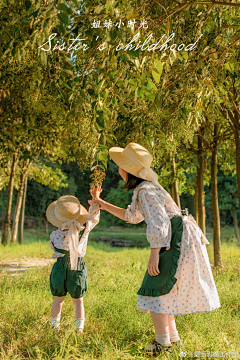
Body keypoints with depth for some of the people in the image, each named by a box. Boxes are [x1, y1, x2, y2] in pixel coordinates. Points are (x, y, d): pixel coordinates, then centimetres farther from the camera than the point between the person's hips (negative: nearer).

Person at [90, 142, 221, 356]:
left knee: (154, 289, -4)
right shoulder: (143, 189, 13)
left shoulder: (145, 191, -18)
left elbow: (159, 223, -24)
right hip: (179, 240, 10)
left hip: (179, 241, -10)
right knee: (162, 287, 16)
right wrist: (105, 206, 22)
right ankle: (173, 336, 24)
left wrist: (154, 255, -23)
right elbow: (132, 216, 25)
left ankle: (163, 341, 6)